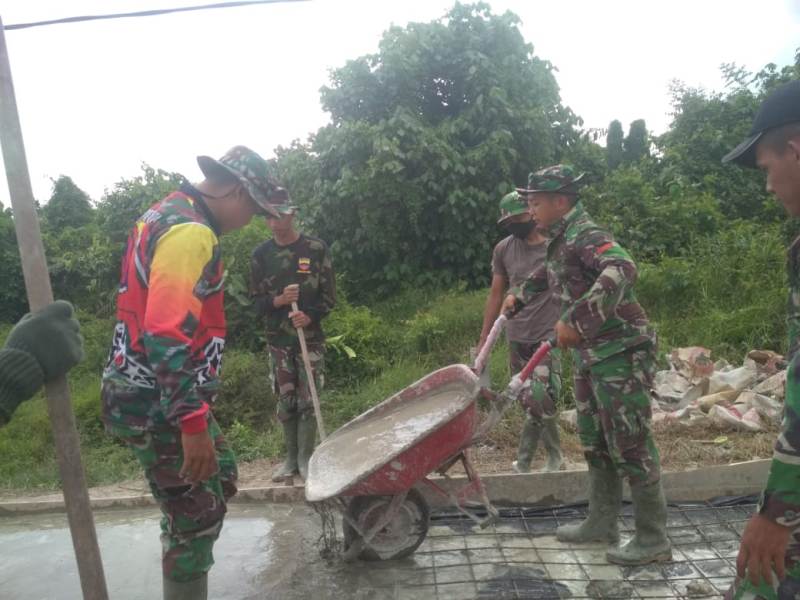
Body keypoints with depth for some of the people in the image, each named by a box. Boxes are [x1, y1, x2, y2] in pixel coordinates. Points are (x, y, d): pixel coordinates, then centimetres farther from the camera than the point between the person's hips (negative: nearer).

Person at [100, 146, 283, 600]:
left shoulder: (167, 214, 13)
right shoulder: (190, 232, -21)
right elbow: (167, 335, -29)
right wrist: (193, 421, -26)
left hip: (156, 394, 10)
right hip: (159, 405, -10)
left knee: (221, 480, 21)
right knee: (197, 516, 3)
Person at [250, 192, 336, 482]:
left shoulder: (316, 249, -3)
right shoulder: (261, 255, 4)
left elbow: (329, 295, -2)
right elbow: (257, 302, 5)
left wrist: (310, 317, -19)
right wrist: (278, 301, -17)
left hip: (311, 338, -2)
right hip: (278, 340, 2)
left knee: (308, 400, 1)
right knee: (285, 402, 8)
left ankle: (305, 458, 14)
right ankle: (291, 457, 22)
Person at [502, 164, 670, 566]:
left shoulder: (585, 235, -17)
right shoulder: (561, 240, 12)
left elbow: (622, 270, -37)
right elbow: (549, 273, 35)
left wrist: (575, 320, -39)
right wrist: (520, 295, 42)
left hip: (620, 353, -10)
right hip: (590, 355, 10)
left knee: (629, 443, -2)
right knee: (594, 441, 16)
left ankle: (653, 540, 13)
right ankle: (601, 523, 29)